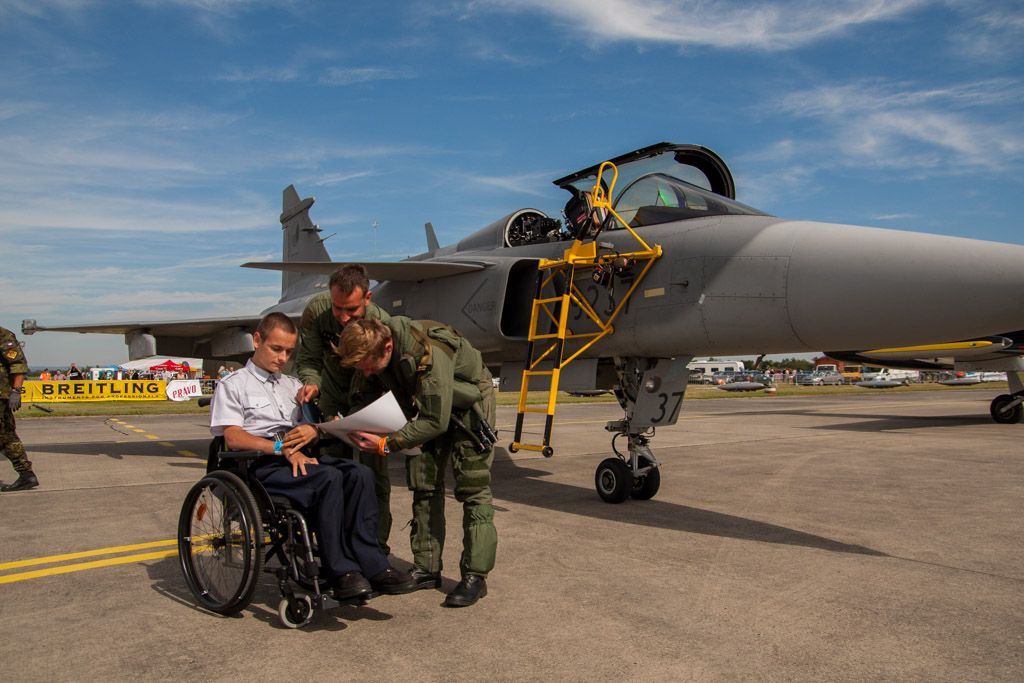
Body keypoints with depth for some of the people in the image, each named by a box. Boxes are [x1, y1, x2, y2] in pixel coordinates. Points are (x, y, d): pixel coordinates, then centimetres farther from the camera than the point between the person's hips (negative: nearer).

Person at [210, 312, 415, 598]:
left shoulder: (292, 385, 29)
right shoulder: (233, 385, 10)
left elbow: (314, 422, 23)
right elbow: (233, 438, -5)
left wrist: (314, 430, -3)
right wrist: (282, 448, -18)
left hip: (298, 457, 6)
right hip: (262, 465, -5)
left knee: (360, 474, -24)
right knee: (329, 477, -33)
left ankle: (370, 564, -27)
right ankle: (339, 571, -29)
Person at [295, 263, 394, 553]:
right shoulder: (316, 310, -23)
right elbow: (309, 359, -12)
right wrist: (311, 383, -34)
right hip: (334, 392, 2)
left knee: (373, 470, -4)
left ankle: (376, 544, 9)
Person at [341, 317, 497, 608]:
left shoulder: (429, 354, -42)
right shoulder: (374, 350, -20)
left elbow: (437, 421, -38)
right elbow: (366, 397, -4)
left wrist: (387, 444, -42)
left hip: (469, 402, -7)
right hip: (429, 406, 7)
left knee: (472, 489, -9)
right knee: (424, 485, 4)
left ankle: (475, 575, -4)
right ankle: (426, 569, 12)